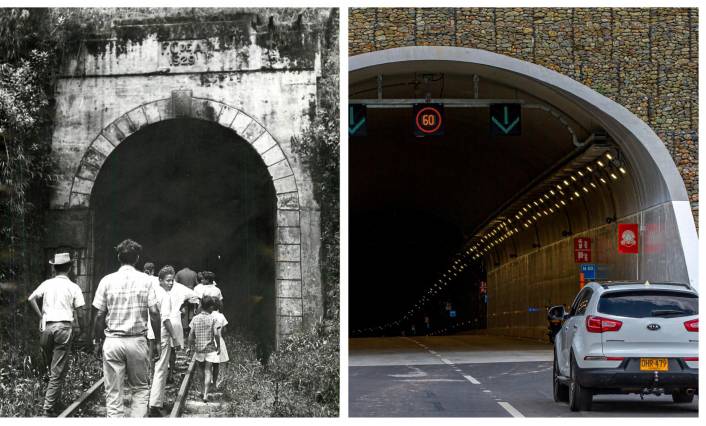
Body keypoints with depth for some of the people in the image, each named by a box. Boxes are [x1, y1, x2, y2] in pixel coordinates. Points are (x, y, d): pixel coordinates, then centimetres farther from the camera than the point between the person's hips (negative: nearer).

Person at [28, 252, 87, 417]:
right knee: (58, 371, -2)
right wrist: (82, 329, 11)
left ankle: (53, 399, 21)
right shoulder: (73, 287, 2)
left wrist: (40, 316, 10)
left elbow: (31, 298, 1)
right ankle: (49, 408, -6)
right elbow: (80, 311, -2)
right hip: (64, 327, -3)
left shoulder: (47, 284, 10)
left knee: (51, 368, 17)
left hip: (46, 327, 3)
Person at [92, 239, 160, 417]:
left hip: (112, 341, 0)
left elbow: (99, 315, 0)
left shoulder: (107, 280, 0)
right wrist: (157, 339, 4)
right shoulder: (145, 280, -1)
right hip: (137, 341, 0)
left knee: (113, 392, 5)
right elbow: (154, 312, -5)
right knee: (141, 388, 12)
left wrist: (98, 341, 10)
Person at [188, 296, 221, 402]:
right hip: (210, 349, -2)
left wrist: (191, 346, 10)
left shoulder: (195, 319, -1)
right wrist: (218, 347, -2)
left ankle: (204, 393, 24)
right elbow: (216, 334, -14)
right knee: (208, 371, 1)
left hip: (198, 349, 3)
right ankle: (205, 394, -8)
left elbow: (191, 334, -2)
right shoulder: (212, 319, -9)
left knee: (202, 371, 17)